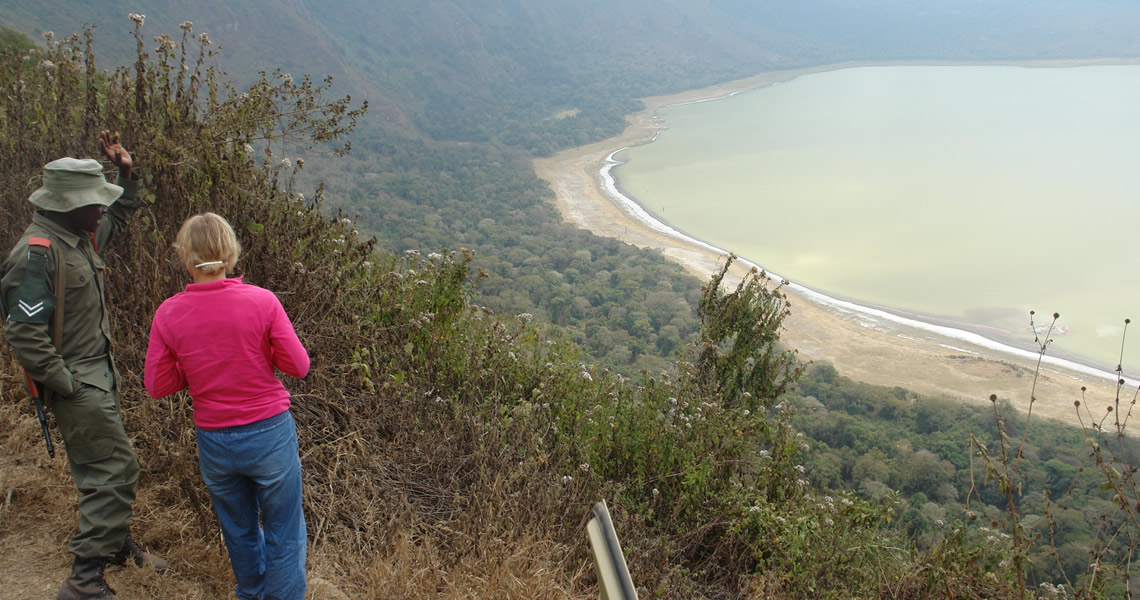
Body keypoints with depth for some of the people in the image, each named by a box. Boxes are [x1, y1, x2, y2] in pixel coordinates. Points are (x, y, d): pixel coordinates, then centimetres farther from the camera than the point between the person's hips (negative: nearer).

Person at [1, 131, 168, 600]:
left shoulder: (81, 236, 7)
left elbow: (120, 216, 30)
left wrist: (126, 172, 16)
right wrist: (65, 384, -21)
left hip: (99, 374, 9)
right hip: (77, 381, -9)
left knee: (103, 464, 21)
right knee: (115, 469, -10)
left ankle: (115, 543, 39)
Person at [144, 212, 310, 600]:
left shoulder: (168, 314, -9)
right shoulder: (261, 301, -16)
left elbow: (156, 386, -2)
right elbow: (298, 365, -11)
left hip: (215, 442, 3)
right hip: (269, 433, -3)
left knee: (239, 530, 26)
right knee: (284, 534, 14)